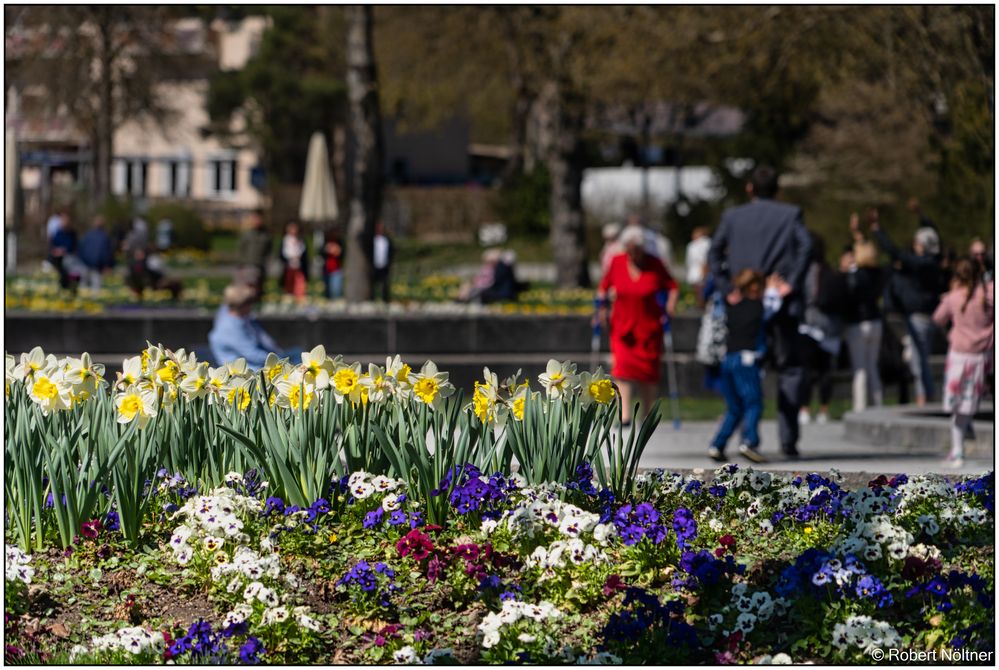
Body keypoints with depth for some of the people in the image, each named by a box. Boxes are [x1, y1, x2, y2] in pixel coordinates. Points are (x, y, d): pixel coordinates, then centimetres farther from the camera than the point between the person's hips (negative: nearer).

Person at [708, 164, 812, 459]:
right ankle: (788, 437, -2)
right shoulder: (790, 214, 4)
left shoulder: (733, 217, 8)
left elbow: (714, 254, -1)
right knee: (790, 368, 7)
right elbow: (805, 246, -11)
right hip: (783, 304, -1)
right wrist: (792, 284, -9)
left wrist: (728, 288, -2)